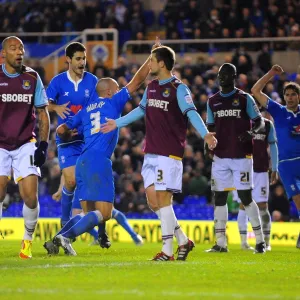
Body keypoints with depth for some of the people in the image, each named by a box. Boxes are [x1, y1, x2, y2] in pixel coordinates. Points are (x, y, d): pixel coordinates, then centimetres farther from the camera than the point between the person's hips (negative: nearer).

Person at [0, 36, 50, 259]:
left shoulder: (32, 78, 4)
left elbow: (42, 113, 10)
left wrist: (43, 145, 1)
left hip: (26, 145, 1)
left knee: (30, 196, -9)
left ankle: (28, 239, 11)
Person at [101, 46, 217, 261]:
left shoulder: (178, 88, -9)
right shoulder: (151, 87, 14)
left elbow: (191, 113, -20)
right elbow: (141, 110, 29)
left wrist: (205, 134, -36)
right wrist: (117, 123, 37)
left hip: (170, 153, -7)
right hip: (150, 153, 8)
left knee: (163, 198, -10)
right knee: (152, 200, 3)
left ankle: (168, 250, -4)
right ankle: (183, 240, 15)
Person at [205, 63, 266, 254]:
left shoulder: (245, 99, -1)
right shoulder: (213, 101, 12)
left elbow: (260, 122, 0)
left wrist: (251, 132, -21)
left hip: (242, 157, -4)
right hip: (220, 157, 4)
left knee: (245, 197, -7)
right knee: (219, 197, 1)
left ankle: (260, 240, 2)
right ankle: (220, 243, 4)